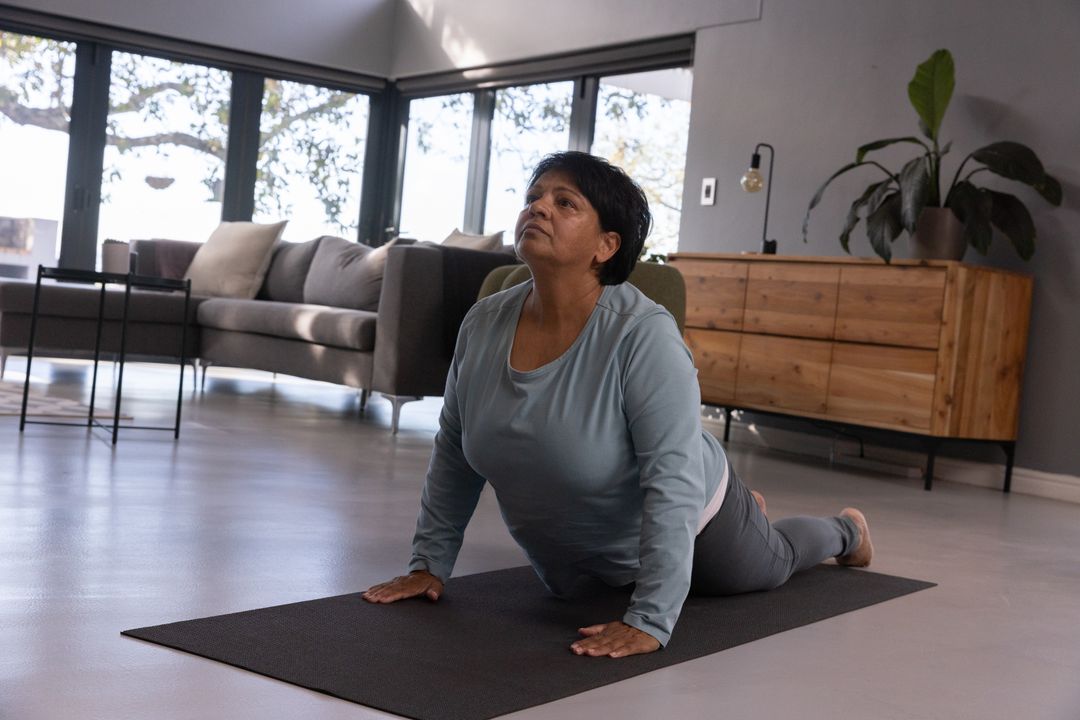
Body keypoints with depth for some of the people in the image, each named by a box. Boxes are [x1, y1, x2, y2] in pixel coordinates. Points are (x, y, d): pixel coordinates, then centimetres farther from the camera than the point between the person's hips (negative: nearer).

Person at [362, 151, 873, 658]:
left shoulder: (644, 336, -36)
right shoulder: (483, 326, -18)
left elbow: (673, 485, -38)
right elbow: (453, 455, -6)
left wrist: (649, 622, -41)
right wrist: (429, 564, -5)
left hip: (685, 527, -5)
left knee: (769, 565, 22)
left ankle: (844, 532, 58)